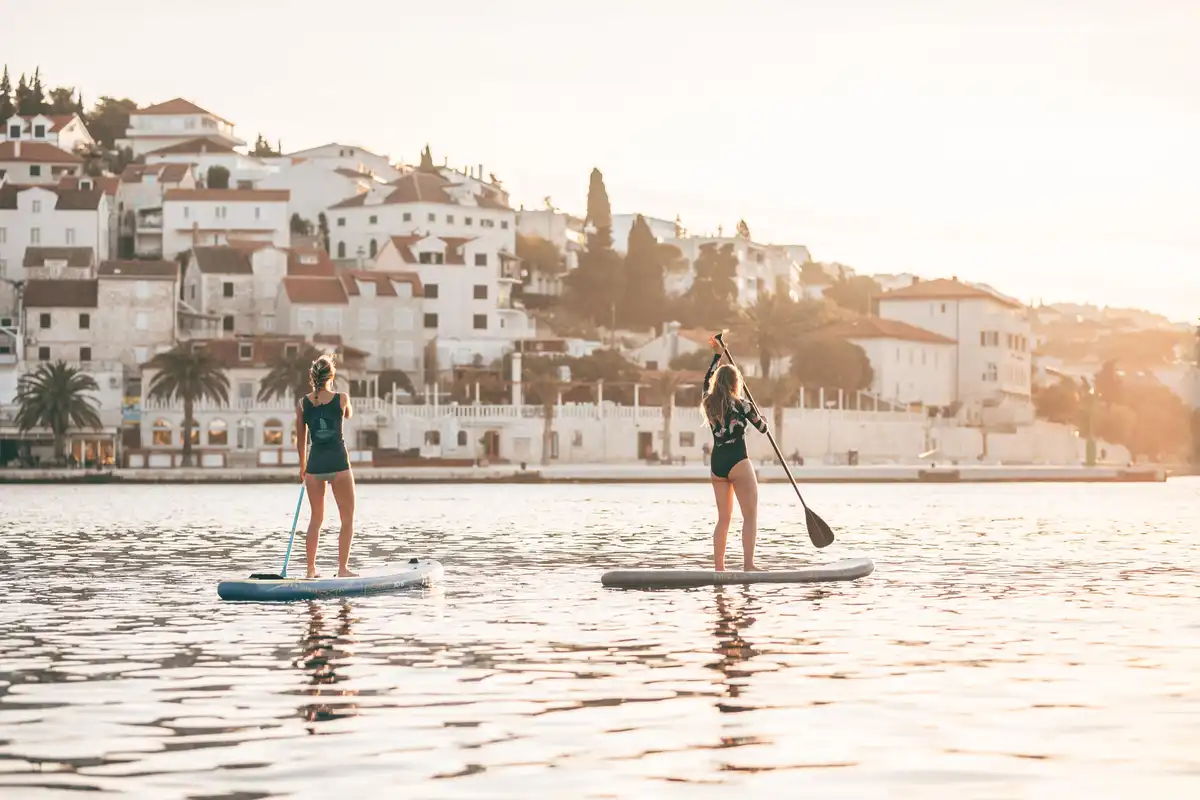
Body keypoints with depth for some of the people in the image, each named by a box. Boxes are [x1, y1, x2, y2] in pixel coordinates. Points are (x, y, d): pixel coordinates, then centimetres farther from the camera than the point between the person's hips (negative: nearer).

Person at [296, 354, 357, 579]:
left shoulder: (303, 404, 1)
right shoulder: (342, 398, -5)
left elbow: (301, 439, 10)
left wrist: (303, 465, 24)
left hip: (315, 464, 3)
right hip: (338, 463, -3)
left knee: (316, 519, 15)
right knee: (348, 519, 7)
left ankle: (311, 568, 14)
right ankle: (343, 568, 1)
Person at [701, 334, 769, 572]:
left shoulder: (709, 402, 7)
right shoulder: (741, 404, -7)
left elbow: (707, 379, 28)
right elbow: (762, 428, 4)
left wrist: (717, 355, 37)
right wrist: (762, 420, 26)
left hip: (716, 462, 6)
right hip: (737, 462, -6)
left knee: (723, 518, 12)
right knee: (750, 516, -4)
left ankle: (719, 567, 8)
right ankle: (748, 565, -13)